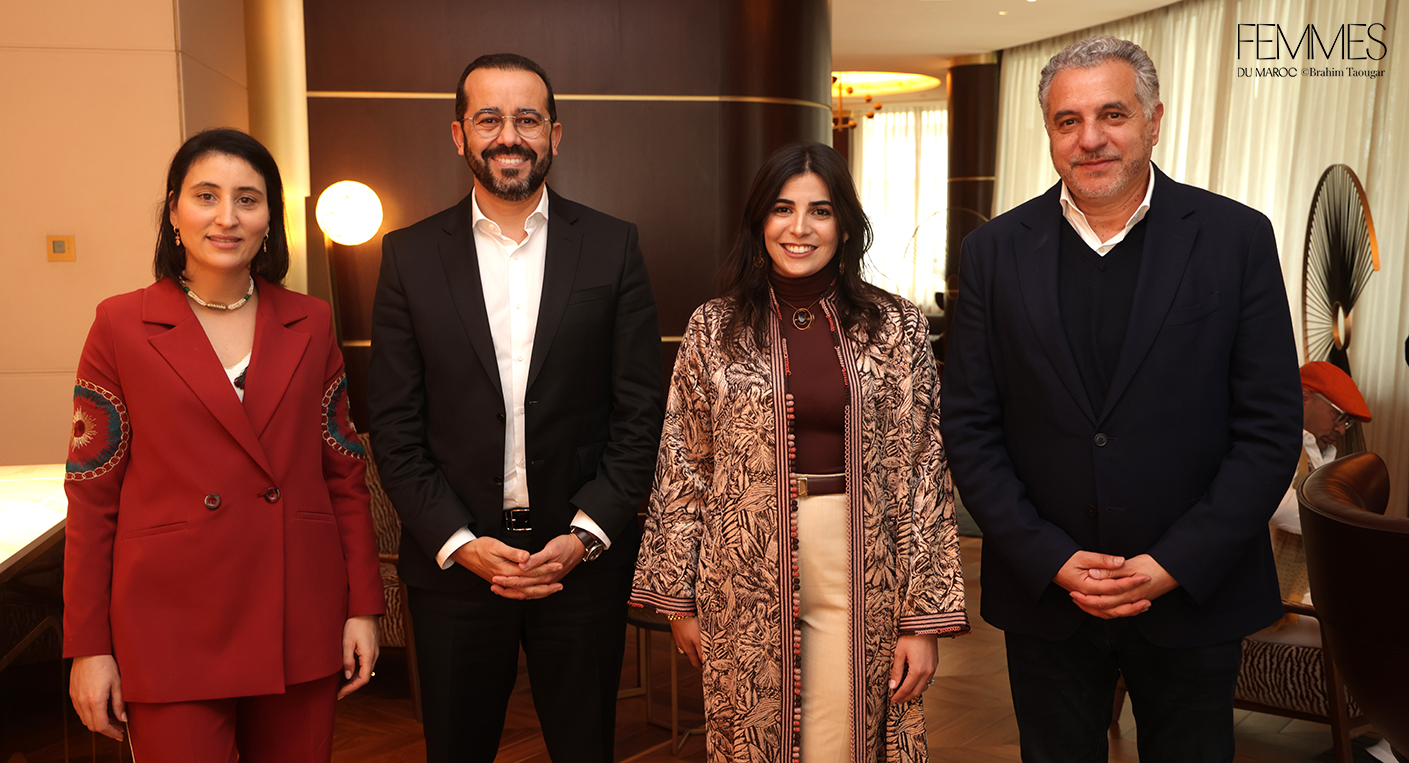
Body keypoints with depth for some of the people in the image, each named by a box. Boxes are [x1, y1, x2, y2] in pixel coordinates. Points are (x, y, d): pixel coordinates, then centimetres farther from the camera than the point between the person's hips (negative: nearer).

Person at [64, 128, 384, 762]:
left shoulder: (310, 324, 5)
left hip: (301, 624, 3)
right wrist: (88, 647, -2)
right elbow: (92, 493, -1)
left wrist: (363, 607, 3)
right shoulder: (121, 325, -1)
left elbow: (344, 471, 7)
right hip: (172, 627, -2)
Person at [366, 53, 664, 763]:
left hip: (585, 555, 0)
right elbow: (394, 426, 0)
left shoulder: (612, 246, 0)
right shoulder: (409, 256, 1)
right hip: (452, 563, 1)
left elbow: (639, 411, -1)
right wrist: (459, 542, -10)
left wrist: (587, 534, -10)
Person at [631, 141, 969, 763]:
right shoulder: (714, 327, 0)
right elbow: (684, 466, 3)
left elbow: (923, 473, -3)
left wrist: (926, 617, -5)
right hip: (745, 578, 1)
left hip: (860, 574, 0)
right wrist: (678, 597, 4)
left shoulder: (896, 327, -2)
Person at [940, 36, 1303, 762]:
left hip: (1193, 592, 0)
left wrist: (1174, 565, -12)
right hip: (1043, 593, 1)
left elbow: (1270, 427, -5)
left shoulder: (1237, 237, -4)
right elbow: (969, 427, -2)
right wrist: (1052, 561, -10)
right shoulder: (995, 250, -1)